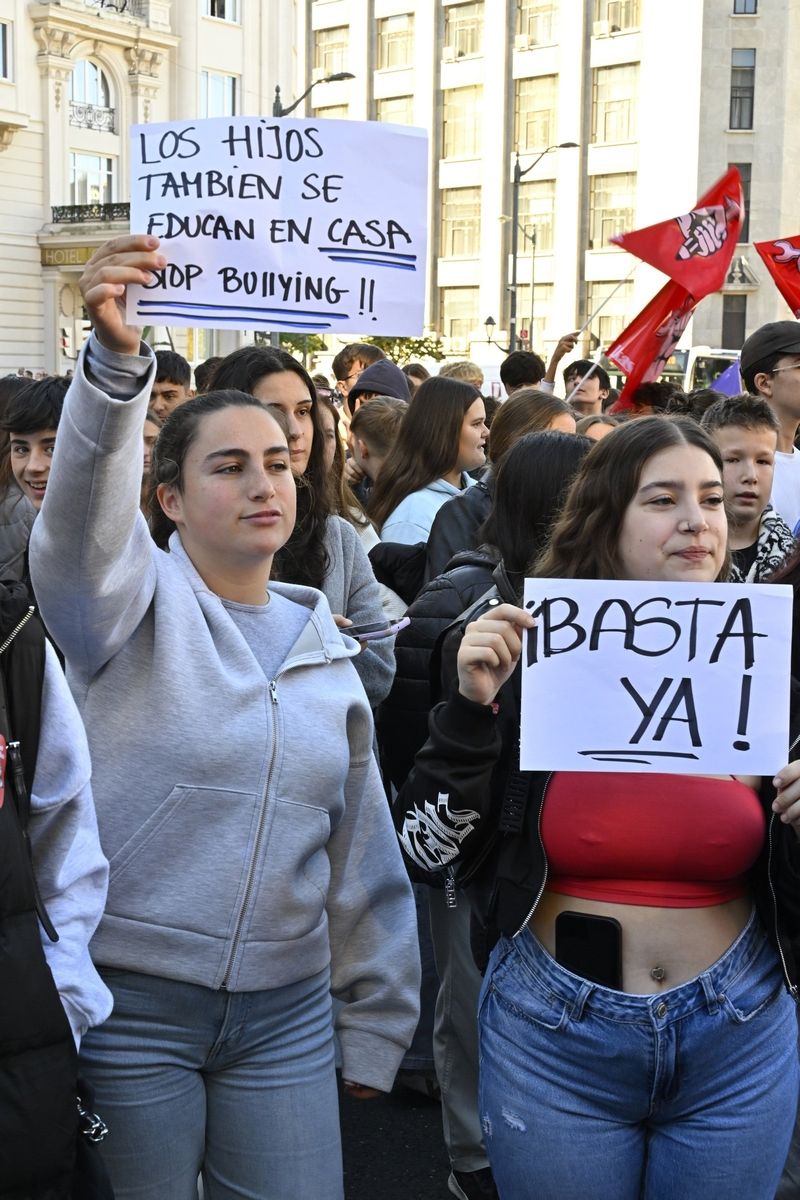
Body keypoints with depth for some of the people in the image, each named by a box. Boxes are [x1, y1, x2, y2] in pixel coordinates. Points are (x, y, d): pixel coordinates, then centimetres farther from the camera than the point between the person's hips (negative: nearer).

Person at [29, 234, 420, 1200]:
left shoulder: (326, 649, 8)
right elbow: (81, 515, -29)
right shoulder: (136, 604, -5)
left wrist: (376, 1028, 13)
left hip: (286, 1012, 4)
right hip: (131, 1008, -3)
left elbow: (364, 850, 12)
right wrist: (116, 360, -46)